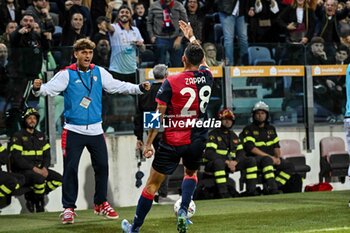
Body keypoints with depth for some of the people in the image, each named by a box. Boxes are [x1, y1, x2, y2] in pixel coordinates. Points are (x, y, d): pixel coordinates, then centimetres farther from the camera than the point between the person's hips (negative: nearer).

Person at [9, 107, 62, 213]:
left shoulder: (40, 136, 15)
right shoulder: (18, 136, -6)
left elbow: (47, 154, 13)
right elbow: (17, 158, -15)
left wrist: (44, 168, -9)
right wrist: (34, 169, -22)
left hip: (39, 169, 7)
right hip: (22, 171, -7)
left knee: (59, 179, -13)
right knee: (39, 178, -35)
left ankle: (32, 195, -7)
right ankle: (39, 205, -13)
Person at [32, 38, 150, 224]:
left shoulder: (99, 72, 4)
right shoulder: (67, 74, -7)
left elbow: (118, 86, 10)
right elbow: (50, 88, -16)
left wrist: (139, 88, 0)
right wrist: (38, 89, -37)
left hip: (95, 130, 4)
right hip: (74, 130, -4)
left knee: (102, 166, 8)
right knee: (70, 169, -5)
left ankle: (101, 203, 26)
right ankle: (69, 208, 4)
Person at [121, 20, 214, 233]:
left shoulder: (171, 83, -12)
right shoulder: (206, 78, -1)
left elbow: (159, 116, -12)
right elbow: (202, 60, 24)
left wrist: (149, 143, -5)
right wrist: (192, 37, 38)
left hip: (172, 141, -3)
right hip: (197, 140, 3)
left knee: (153, 183, 5)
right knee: (191, 173, 30)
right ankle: (183, 211, 7)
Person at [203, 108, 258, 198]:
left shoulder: (233, 136, 19)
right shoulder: (214, 134, -4)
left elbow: (241, 153, 12)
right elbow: (209, 153, -17)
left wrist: (234, 162, -11)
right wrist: (227, 162, -23)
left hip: (231, 163, 7)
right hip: (212, 164, -7)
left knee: (251, 160, -8)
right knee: (219, 163, -42)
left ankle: (251, 191, -15)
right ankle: (223, 193, -44)